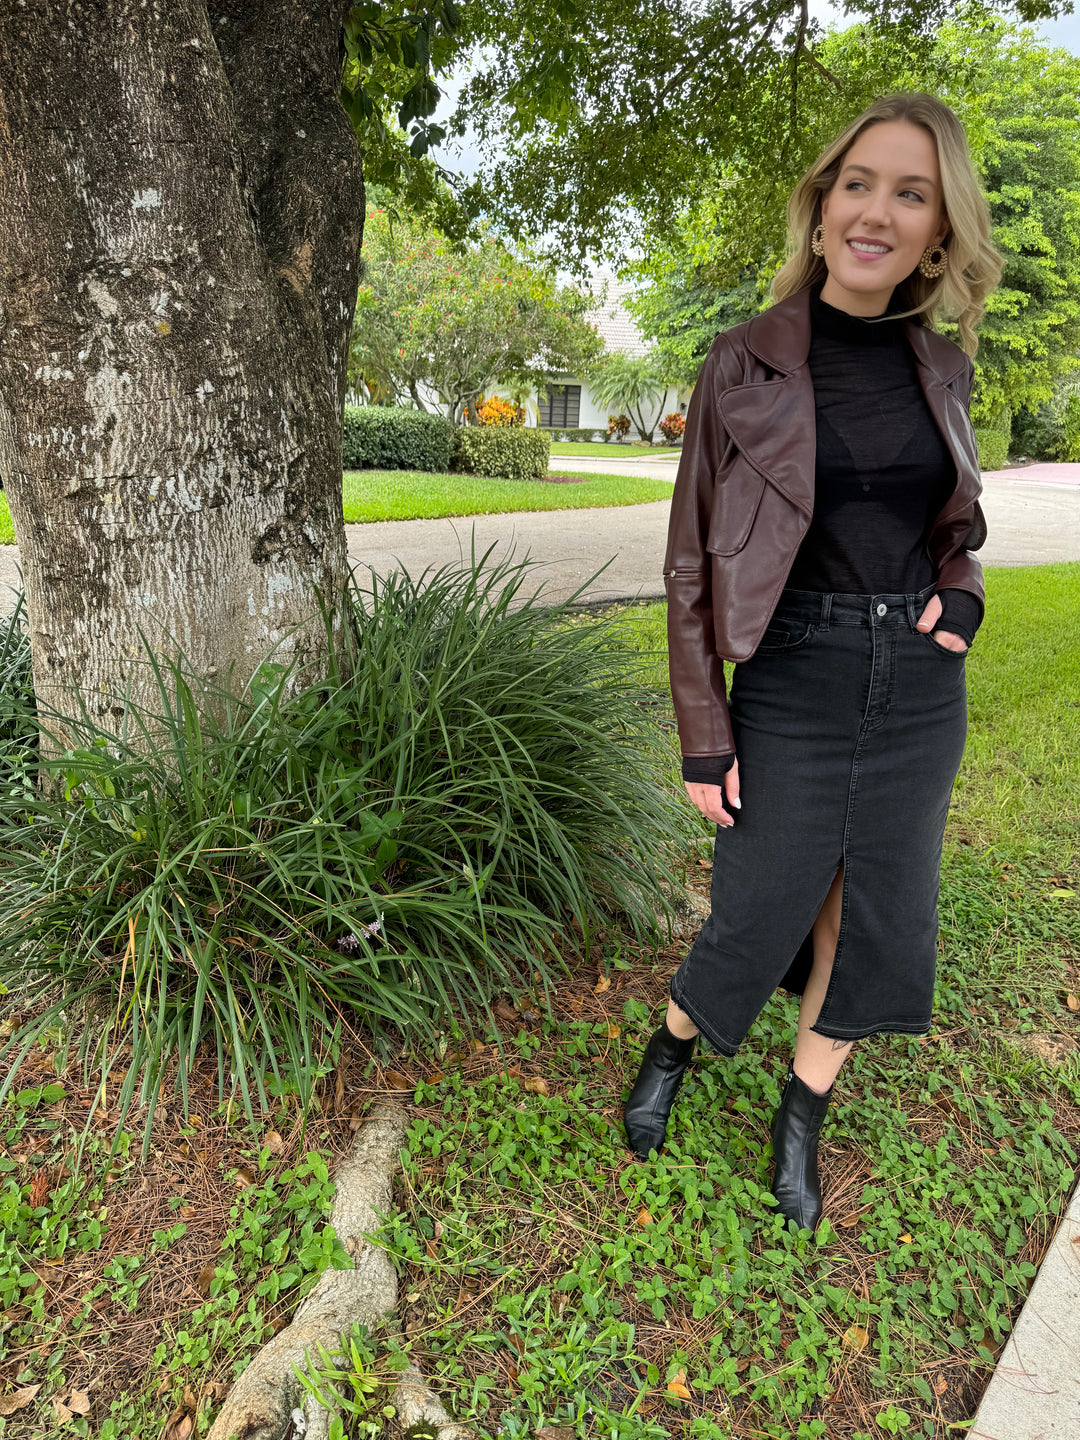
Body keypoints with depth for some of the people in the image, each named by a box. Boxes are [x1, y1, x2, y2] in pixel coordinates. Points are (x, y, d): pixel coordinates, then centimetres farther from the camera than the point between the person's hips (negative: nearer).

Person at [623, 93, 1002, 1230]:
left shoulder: (941, 365, 5)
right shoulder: (745, 363, -7)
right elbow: (692, 567, -7)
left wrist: (961, 595, -3)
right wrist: (703, 740, -9)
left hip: (921, 687, 5)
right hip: (792, 680, -4)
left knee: (876, 916, 12)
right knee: (760, 914, 5)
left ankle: (799, 1123, 35)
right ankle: (669, 1051, 39)